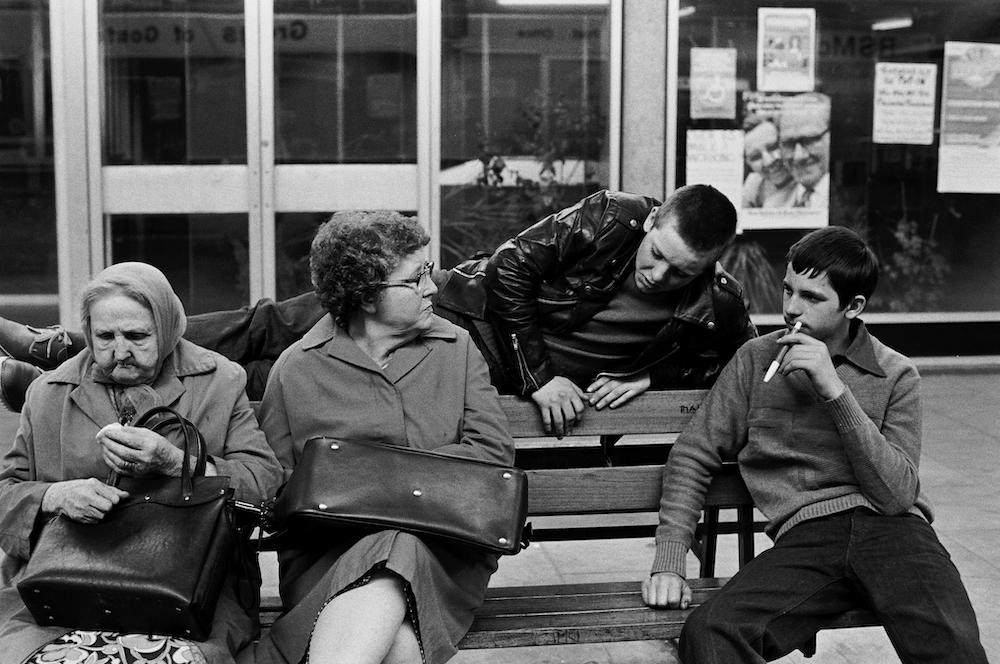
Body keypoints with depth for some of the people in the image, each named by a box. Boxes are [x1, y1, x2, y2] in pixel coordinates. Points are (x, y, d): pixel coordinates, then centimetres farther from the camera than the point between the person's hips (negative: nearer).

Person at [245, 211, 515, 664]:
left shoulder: (457, 349, 11)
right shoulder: (296, 369, 7)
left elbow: (493, 452, 2)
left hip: (442, 549, 2)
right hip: (327, 554, -1)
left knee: (396, 554, -36)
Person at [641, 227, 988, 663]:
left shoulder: (896, 375, 11)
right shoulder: (756, 359, 14)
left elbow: (897, 494, -1)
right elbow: (693, 456, 13)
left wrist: (836, 392, -9)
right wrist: (668, 562, 0)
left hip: (889, 528, 0)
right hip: (805, 537, 1)